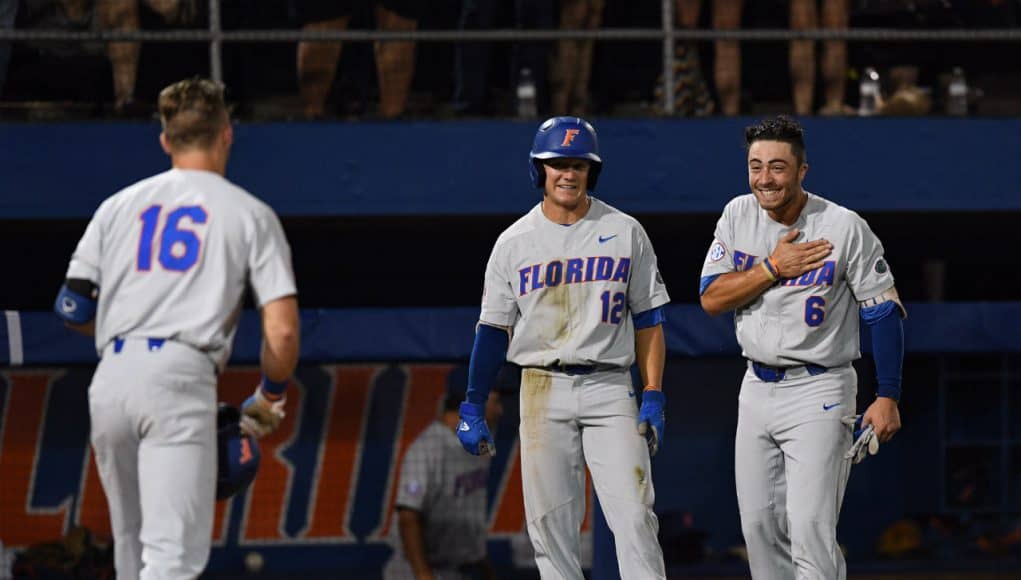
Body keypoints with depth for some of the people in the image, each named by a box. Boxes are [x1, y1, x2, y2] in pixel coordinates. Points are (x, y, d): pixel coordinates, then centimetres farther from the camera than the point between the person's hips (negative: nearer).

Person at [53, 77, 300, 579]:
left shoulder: (120, 204, 18)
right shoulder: (250, 213, 9)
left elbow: (71, 307, 12)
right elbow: (282, 332, 0)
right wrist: (269, 397, 18)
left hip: (110, 377, 4)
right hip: (180, 376, -4)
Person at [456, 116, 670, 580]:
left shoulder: (625, 232, 5)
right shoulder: (514, 242, 6)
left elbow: (648, 318, 7)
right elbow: (493, 328, 8)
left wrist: (653, 397, -2)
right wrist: (472, 406, 1)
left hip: (609, 387, -1)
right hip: (542, 390, 1)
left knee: (634, 514, -11)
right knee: (550, 523, 0)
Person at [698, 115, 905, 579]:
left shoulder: (844, 228, -12)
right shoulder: (738, 216, 2)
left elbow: (883, 313, -9)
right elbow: (710, 298, -3)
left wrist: (887, 397, -13)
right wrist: (773, 267, -15)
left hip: (819, 392, -6)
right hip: (757, 388, 6)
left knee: (810, 527, -16)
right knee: (759, 525, 8)